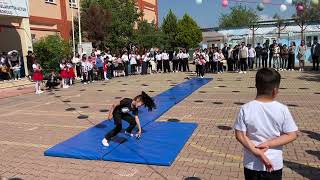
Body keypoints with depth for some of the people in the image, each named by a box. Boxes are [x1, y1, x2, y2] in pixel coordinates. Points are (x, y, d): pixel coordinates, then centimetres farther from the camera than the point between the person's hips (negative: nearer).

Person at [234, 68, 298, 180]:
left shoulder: (246, 109, -15)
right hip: (274, 164, 0)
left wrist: (256, 151, -13)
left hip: (251, 164, 0)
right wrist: (268, 144, -13)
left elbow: (240, 135, -14)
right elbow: (292, 135, -11)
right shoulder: (282, 109, -15)